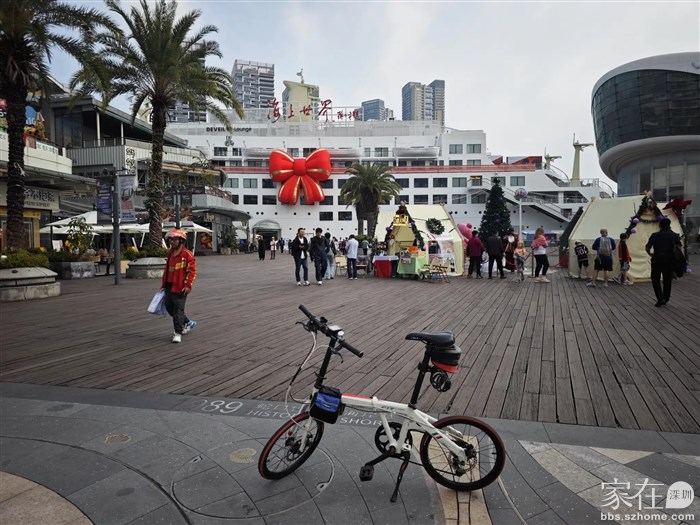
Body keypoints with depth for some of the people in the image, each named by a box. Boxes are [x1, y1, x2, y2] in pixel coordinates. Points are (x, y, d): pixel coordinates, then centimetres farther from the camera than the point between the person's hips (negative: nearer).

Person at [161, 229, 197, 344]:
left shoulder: (187, 254, -10)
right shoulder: (170, 253, 15)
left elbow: (192, 271, -13)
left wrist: (188, 285, -19)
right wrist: (164, 283, 21)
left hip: (180, 287, -8)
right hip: (169, 286, 9)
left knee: (178, 309, -5)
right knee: (169, 307, 14)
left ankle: (178, 333, 3)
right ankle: (188, 322, 31)